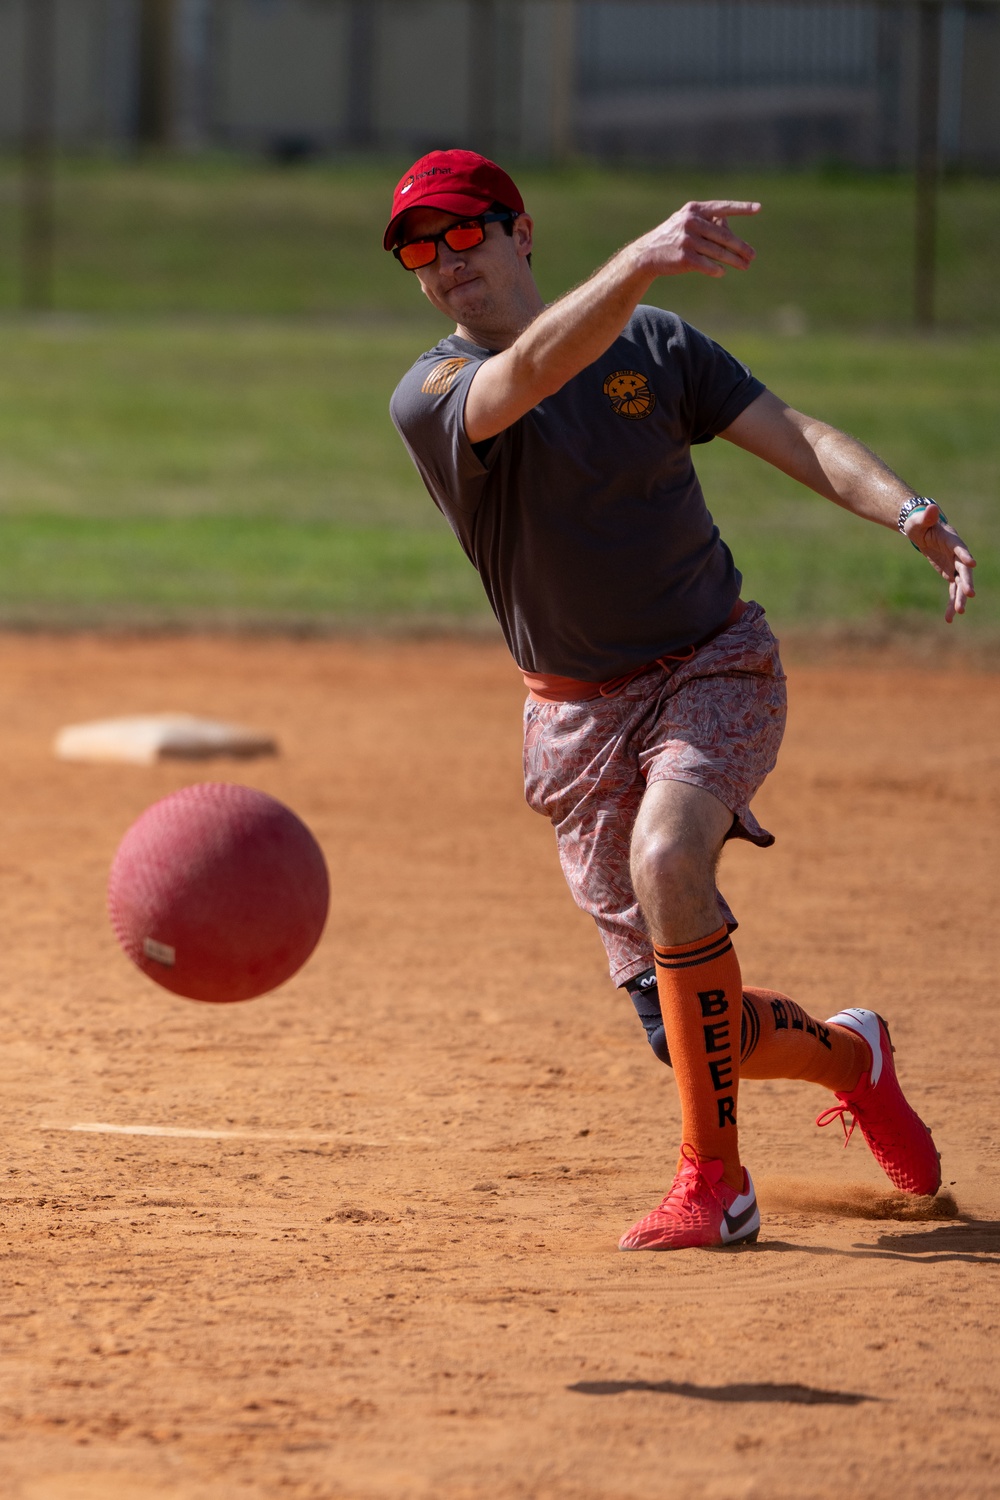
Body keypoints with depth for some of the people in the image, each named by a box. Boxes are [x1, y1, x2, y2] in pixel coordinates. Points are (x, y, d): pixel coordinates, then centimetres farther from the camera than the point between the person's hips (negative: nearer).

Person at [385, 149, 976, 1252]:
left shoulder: (653, 343, -1)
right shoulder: (429, 399, -12)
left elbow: (792, 435, -6)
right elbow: (534, 371, -32)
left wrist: (907, 511, -25)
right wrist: (641, 262, -50)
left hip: (716, 669, -1)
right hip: (580, 715, 1)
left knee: (666, 855, -33)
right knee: (687, 1025, -2)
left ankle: (714, 1181, -22)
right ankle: (848, 1054, 33)